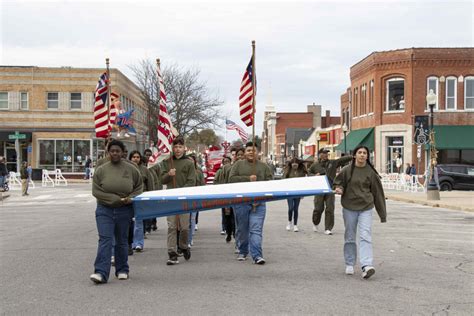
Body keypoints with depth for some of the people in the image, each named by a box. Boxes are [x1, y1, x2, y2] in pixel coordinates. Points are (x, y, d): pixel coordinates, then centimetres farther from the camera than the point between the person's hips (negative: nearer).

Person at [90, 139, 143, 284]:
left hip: (124, 211, 1)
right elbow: (96, 191, -5)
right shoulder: (101, 170, -1)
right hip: (105, 210, -1)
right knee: (105, 240, -11)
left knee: (122, 241, 11)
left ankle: (122, 270, 23)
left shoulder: (131, 169, 2)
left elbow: (139, 187, 11)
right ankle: (101, 273, -15)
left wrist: (131, 198, -9)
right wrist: (117, 199, -13)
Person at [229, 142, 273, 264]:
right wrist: (248, 178, -12)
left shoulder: (263, 166, 10)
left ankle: (257, 255, -14)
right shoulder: (238, 164, 8)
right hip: (241, 202, 0)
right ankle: (242, 252, 27)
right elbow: (231, 178, -3)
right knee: (242, 229, 10)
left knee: (256, 230, -10)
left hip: (258, 203, 0)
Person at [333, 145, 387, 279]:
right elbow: (338, 182, 14)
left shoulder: (371, 172, -1)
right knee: (350, 237, 10)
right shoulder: (347, 170, -2)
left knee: (365, 236, -13)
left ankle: (367, 266, -21)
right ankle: (349, 264, 23)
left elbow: (377, 192, 3)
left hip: (366, 208, -1)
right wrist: (339, 188, -12)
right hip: (349, 207, 1)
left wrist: (382, 213, 4)